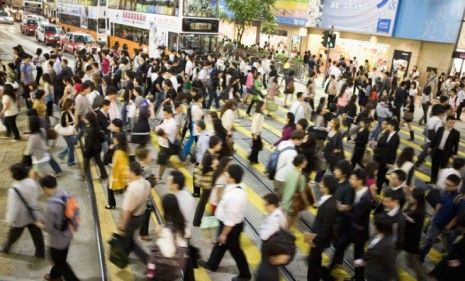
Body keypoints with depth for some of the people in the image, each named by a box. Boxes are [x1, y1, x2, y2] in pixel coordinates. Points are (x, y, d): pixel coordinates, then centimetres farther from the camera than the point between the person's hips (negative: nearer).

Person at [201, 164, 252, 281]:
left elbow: (230, 219, -28)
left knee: (234, 250, 13)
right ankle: (212, 264, 51)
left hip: (232, 226, -9)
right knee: (220, 244, 27)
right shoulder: (236, 189, -7)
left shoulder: (234, 196, -37)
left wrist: (224, 234, -16)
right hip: (233, 223, 9)